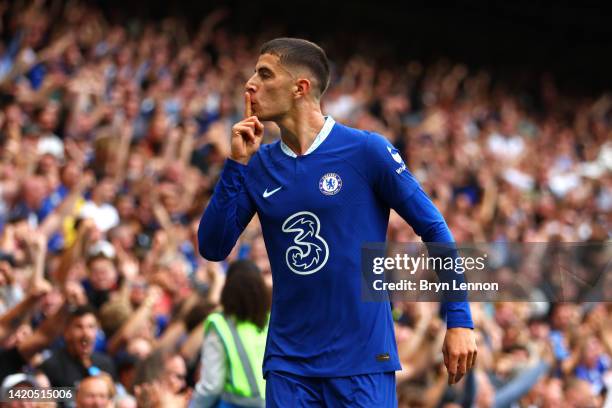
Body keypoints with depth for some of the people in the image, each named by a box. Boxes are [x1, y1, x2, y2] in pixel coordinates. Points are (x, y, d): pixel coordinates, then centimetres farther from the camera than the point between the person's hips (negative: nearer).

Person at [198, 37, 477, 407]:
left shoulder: (367, 151, -6)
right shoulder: (258, 165, 7)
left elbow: (434, 228, -2)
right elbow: (213, 248, 3)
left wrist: (459, 320, -7)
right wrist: (237, 164, -5)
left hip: (363, 361, -4)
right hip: (288, 366, 4)